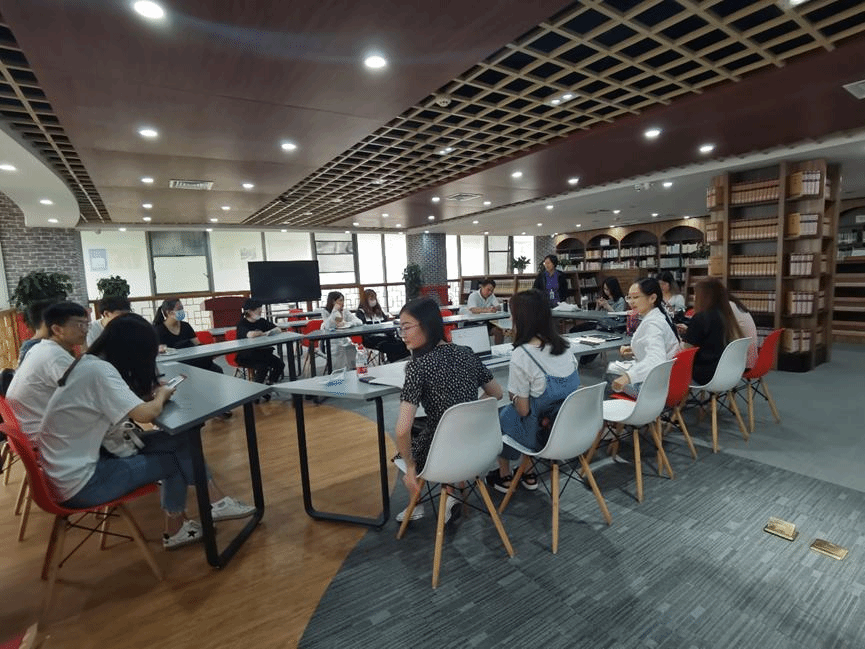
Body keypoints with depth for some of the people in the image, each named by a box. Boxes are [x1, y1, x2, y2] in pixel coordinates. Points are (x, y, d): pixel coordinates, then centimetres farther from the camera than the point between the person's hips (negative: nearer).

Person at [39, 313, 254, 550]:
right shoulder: (100, 370, -24)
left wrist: (151, 393, -4)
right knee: (172, 460, -2)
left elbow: (129, 404, 13)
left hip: (78, 462, 8)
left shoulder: (89, 363, 4)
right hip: (79, 482, -8)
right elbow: (145, 414, -30)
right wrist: (161, 396, -10)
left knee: (177, 442, 1)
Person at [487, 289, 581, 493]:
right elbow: (573, 385, 10)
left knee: (502, 415, 20)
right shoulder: (564, 347, -3)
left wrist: (513, 396, 3)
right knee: (510, 412, 27)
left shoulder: (521, 356, -23)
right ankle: (528, 475, 34)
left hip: (542, 433, -6)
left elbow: (523, 409, -19)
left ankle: (505, 476, 34)